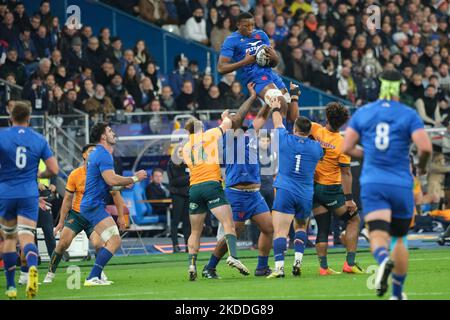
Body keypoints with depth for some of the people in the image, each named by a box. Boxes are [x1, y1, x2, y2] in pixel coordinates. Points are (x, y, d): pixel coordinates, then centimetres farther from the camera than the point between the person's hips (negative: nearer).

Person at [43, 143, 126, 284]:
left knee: (98, 244, -20)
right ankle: (50, 274, 5)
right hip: (76, 214, 0)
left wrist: (120, 216, 2)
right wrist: (61, 222, 1)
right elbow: (67, 199, 1)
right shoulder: (75, 175, -6)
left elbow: (115, 194, 4)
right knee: (63, 243, -12)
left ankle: (100, 272, 8)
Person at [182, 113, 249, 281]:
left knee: (195, 232, 11)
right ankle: (233, 256, -30)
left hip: (194, 188, 4)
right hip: (212, 184, -4)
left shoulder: (186, 148, 18)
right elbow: (228, 123, 23)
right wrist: (226, 116, 45)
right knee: (228, 224, -10)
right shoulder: (211, 134, 8)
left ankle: (192, 264, -1)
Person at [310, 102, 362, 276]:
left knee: (322, 228, 11)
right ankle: (350, 263, 2)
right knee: (354, 219, 10)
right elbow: (345, 173, -14)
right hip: (331, 189, -4)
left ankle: (323, 267, 6)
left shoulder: (315, 130, -9)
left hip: (313, 187, 4)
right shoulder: (342, 143, -15)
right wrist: (348, 199, -12)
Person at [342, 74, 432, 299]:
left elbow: (346, 148, 6)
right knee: (399, 239, 16)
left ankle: (384, 260, -44)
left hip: (372, 184, 0)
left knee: (378, 236, -9)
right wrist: (422, 166, 8)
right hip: (401, 185, 0)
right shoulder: (409, 115, -2)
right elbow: (425, 148, -13)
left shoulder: (362, 113, 6)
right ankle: (397, 293, 22)